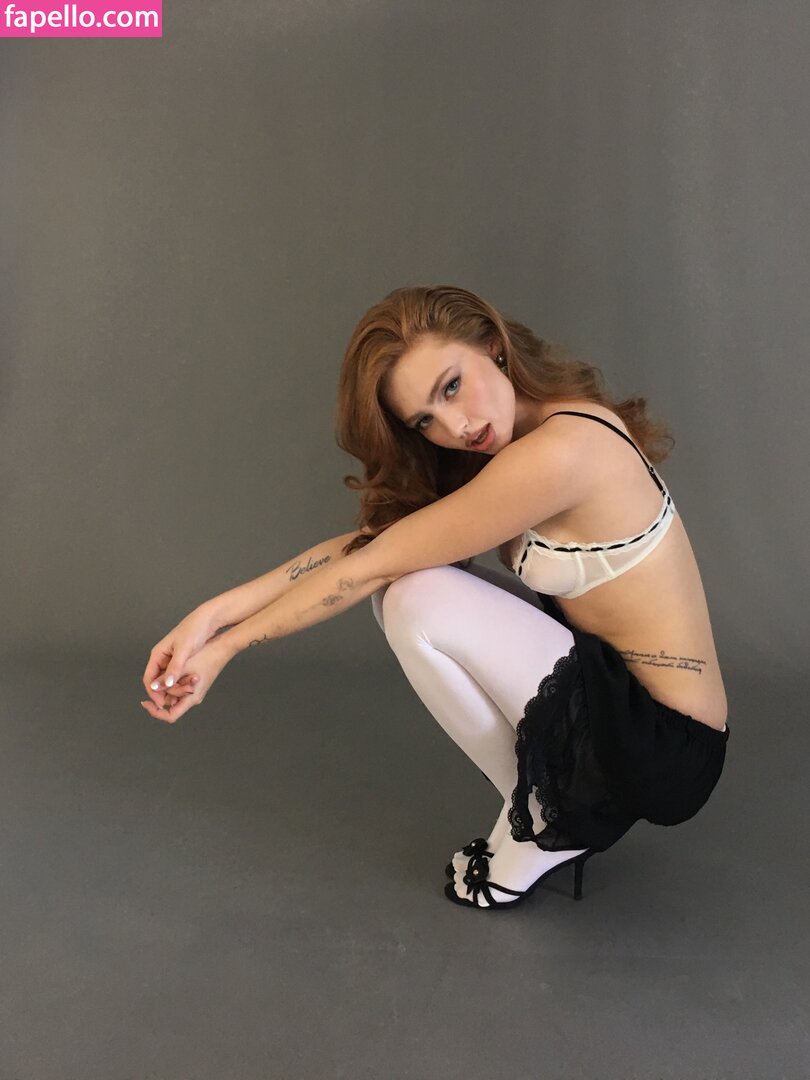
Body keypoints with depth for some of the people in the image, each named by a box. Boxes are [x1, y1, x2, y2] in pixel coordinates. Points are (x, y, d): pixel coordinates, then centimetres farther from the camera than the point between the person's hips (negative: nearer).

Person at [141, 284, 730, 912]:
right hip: (612, 693, 9)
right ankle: (571, 796, 9)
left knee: (420, 603, -21)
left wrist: (226, 645, -9)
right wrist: (215, 613, -10)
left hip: (667, 749, -9)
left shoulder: (557, 452, -25)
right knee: (416, 573, 3)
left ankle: (544, 822, 2)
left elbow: (371, 568, -20)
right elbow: (368, 541, -2)